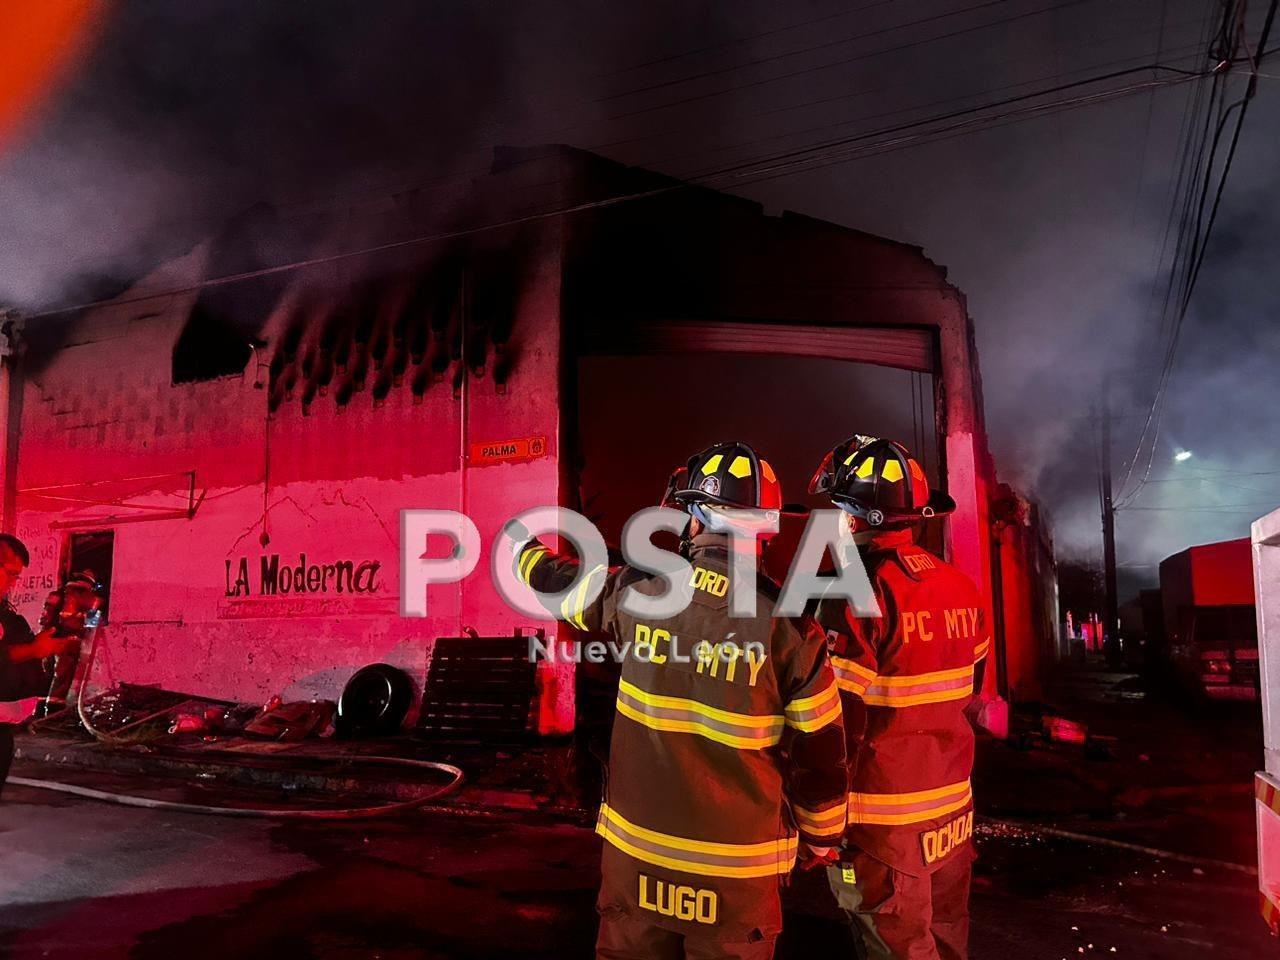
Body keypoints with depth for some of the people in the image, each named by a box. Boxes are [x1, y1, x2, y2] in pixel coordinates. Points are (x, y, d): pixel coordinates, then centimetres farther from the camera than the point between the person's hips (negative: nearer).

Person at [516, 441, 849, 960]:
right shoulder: (789, 625, -16)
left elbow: (559, 580, 11)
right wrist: (821, 836, 10)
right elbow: (818, 752, -9)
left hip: (637, 847, 2)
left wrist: (524, 547, 33)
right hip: (738, 867, -1)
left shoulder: (637, 593, -10)